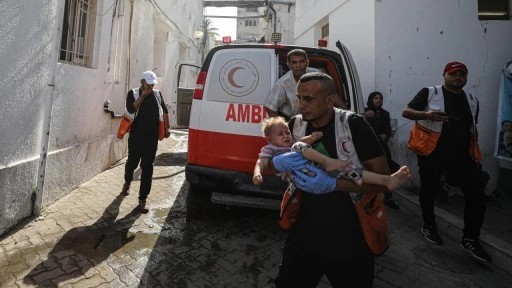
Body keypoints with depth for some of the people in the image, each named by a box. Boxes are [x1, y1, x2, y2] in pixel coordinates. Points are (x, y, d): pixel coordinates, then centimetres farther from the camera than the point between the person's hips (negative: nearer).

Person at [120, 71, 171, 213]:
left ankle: (142, 199, 8)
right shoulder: (133, 93, 0)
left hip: (152, 137, 2)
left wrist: (167, 128, 7)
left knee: (147, 168, 1)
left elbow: (165, 111, 16)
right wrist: (143, 95, -14)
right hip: (136, 136, -2)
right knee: (132, 162, 12)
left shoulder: (157, 94, 10)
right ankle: (127, 182, 46)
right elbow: (131, 109, -15)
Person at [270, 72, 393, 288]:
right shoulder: (295, 125, -4)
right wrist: (278, 163, -20)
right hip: (305, 230, 4)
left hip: (349, 235, -3)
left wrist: (332, 184, -29)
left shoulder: (352, 124, -15)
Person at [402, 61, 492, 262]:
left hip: (462, 155, 5)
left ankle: (470, 239, 13)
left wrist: (475, 155, 16)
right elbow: (406, 112, -8)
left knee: (477, 194, -2)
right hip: (432, 154, -4)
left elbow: (473, 130, 19)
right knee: (428, 190, 8)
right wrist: (427, 114, -27)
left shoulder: (472, 101, 13)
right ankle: (429, 226, 31)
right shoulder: (429, 93, -4)